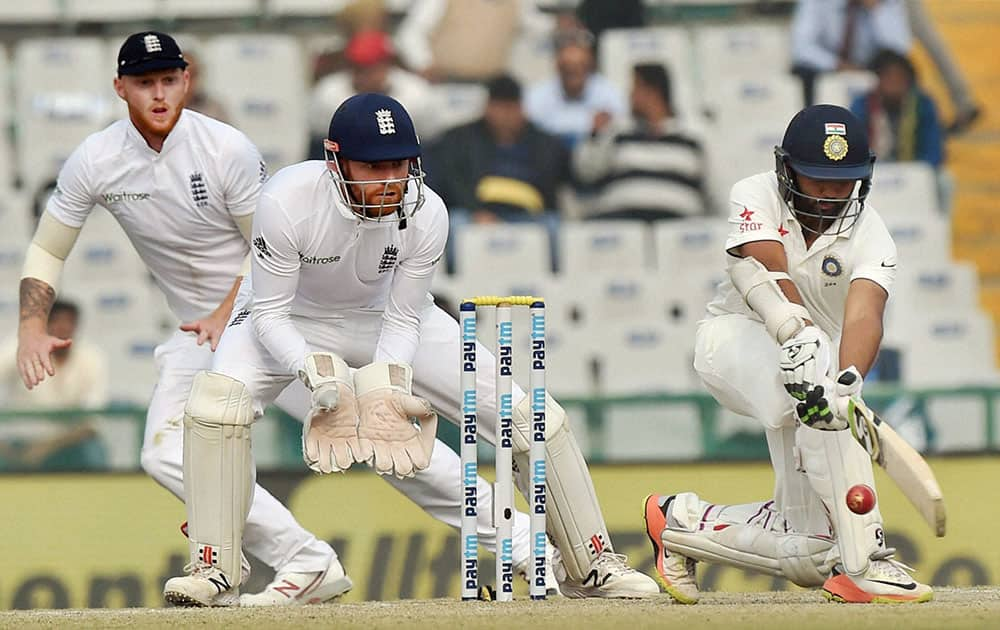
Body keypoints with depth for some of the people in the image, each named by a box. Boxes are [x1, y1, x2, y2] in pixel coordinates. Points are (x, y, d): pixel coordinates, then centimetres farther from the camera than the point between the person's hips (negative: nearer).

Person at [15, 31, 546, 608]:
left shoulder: (228, 150, -17)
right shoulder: (95, 163, -8)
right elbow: (46, 250, 1)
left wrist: (229, 312, -18)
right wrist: (32, 328, -14)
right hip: (203, 328, 4)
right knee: (168, 454, -17)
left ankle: (516, 537, -6)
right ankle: (309, 565, -14)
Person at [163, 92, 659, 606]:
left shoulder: (426, 213, -27)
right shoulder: (286, 202, -35)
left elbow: (402, 321, -16)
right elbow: (270, 314, -26)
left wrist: (384, 388, -34)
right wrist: (318, 374, -43)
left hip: (386, 321, 2)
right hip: (298, 325, -2)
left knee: (529, 415, -9)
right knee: (216, 399, -32)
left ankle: (591, 565, 9)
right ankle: (212, 567, -18)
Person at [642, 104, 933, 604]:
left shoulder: (869, 236, -13)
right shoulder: (756, 198, -14)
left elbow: (863, 318, -32)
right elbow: (770, 275, -32)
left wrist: (849, 381, -51)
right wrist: (799, 336, -49)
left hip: (812, 354, 4)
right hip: (733, 338, -4)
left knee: (809, 555, -4)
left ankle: (683, 519, 23)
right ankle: (864, 563, -42)